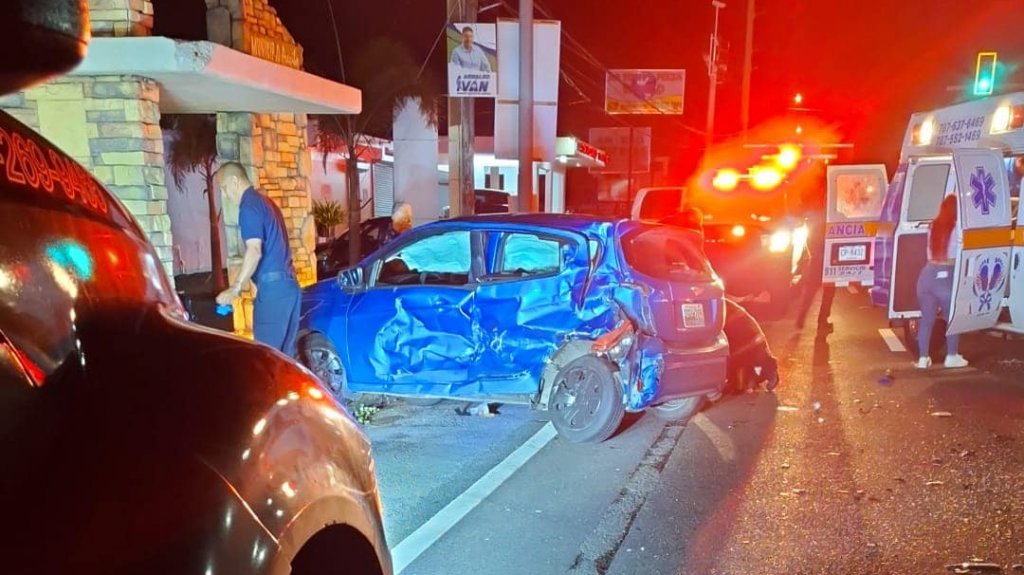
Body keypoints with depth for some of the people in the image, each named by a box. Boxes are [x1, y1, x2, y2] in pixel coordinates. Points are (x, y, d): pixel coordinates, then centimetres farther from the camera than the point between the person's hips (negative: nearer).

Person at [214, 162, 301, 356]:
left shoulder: (249, 206, -9)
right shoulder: (265, 202, 20)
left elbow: (255, 251, -20)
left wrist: (234, 289, -18)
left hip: (272, 286, -9)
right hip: (288, 283, 9)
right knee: (285, 352, 11)